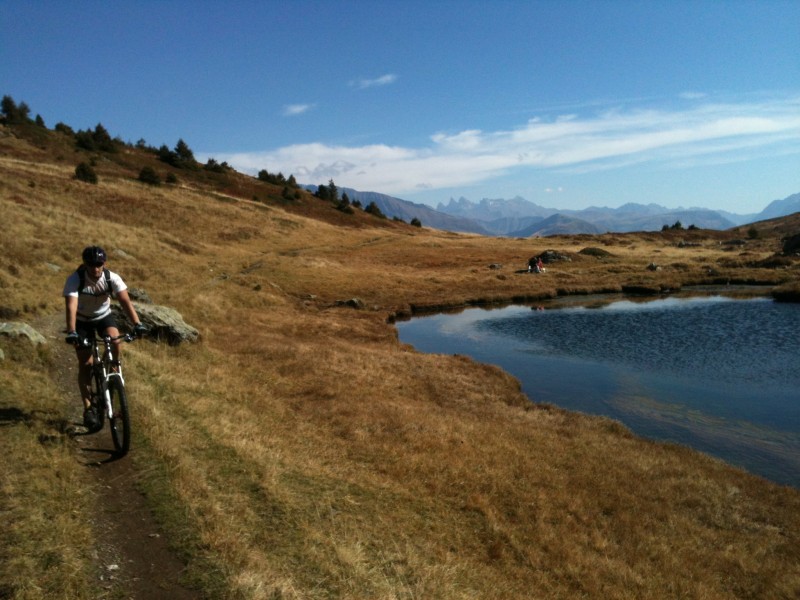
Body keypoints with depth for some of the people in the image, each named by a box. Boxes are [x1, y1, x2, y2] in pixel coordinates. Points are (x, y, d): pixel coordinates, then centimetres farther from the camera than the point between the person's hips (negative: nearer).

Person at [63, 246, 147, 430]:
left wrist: (137, 323, -48)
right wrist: (71, 331, -53)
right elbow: (71, 307, -39)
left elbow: (125, 301, -34)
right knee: (85, 364, -5)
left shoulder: (112, 278, -24)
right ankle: (88, 408, 2)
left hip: (104, 316, 1)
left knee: (114, 340, -31)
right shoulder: (74, 280, -28)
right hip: (82, 320, -1)